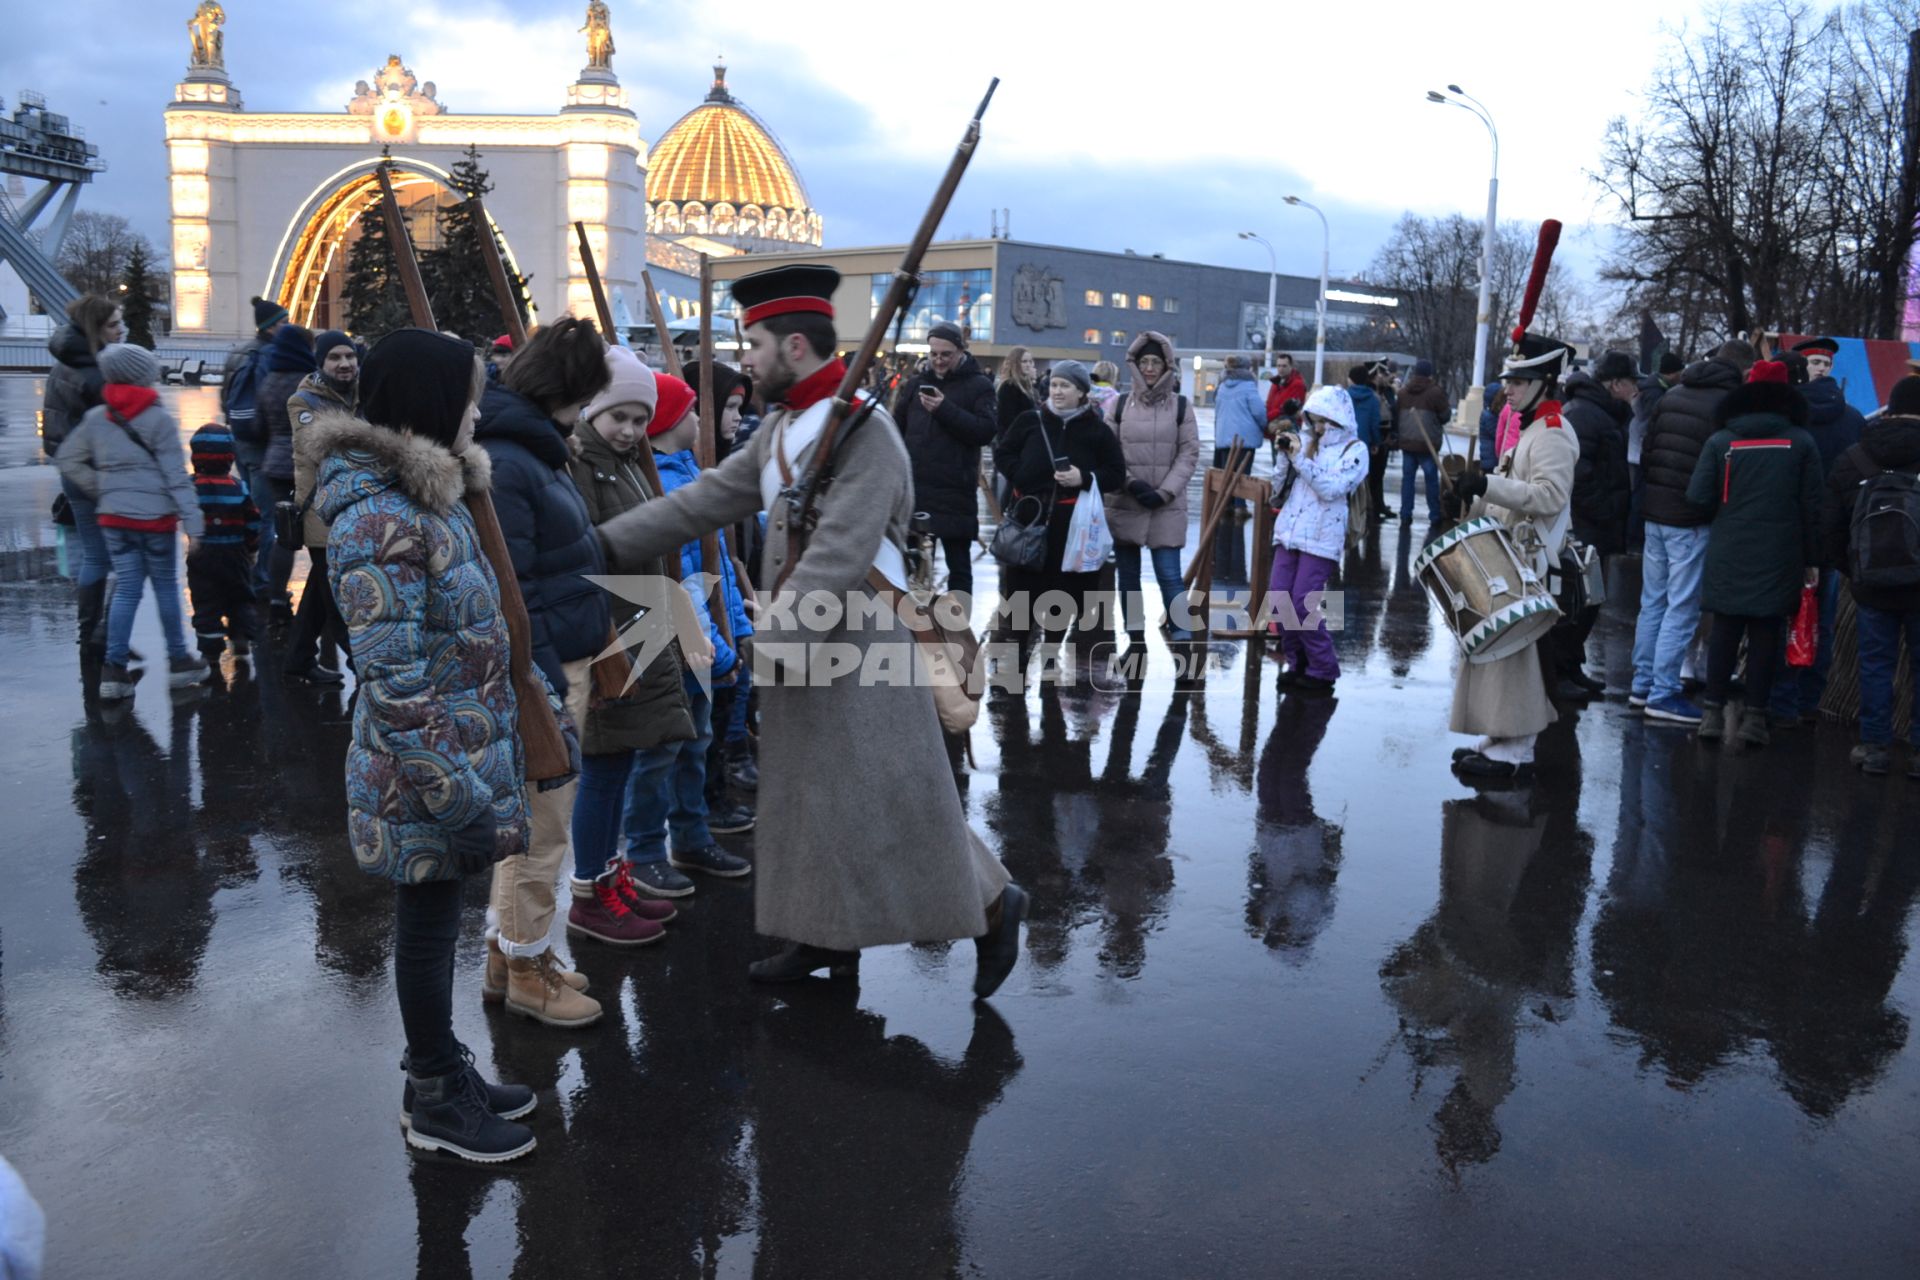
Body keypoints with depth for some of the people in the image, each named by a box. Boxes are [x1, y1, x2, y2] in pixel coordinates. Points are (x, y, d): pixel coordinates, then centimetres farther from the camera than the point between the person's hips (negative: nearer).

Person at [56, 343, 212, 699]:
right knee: (166, 586, 8)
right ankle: (179, 662, 17)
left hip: (113, 517, 4)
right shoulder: (159, 419, -9)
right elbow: (177, 476, -12)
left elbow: (67, 460, 11)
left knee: (126, 588, 8)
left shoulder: (95, 418, 6)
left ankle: (114, 670, 3)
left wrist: (101, 491, 15)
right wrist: (192, 524, -12)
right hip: (154, 516, -4)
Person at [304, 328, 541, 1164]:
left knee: (435, 920, 21)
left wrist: (488, 768, 20)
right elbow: (395, 683, -25)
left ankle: (442, 1069, 38)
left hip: (466, 750, 9)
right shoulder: (378, 521, -23)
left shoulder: (431, 494, 7)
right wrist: (462, 798, -22)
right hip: (424, 777, -8)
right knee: (428, 926, 8)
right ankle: (435, 1102, 27)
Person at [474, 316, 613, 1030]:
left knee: (531, 818, 20)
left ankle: (506, 955, 34)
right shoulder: (503, 464, -20)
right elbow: (507, 594, -23)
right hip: (540, 674, -10)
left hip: (565, 662, 10)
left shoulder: (533, 450, 12)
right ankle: (525, 970, 20)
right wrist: (544, 690, -22)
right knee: (544, 828, 3)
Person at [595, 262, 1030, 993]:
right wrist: (610, 544, 4)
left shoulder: (863, 429, -17)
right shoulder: (781, 429, 11)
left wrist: (778, 638, -27)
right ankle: (828, 935, 27)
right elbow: (707, 499, 10)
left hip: (858, 644, -9)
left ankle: (991, 906, 16)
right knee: (807, 791, 14)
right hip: (796, 639, 9)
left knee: (892, 797, -2)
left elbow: (840, 554, -25)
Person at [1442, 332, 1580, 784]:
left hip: (1527, 562, -11)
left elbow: (1550, 494, -25)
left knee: (1512, 653, -8)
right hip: (1507, 556, 11)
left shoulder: (1552, 433, -13)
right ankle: (1501, 738, 24)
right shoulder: (1529, 428, 18)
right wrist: (1470, 503, 6)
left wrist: (1487, 483, -27)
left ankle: (1514, 755, -4)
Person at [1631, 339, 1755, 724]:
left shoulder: (1671, 397, 9)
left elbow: (1645, 454, 13)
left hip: (1655, 513, 7)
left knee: (1653, 602, 14)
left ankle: (1643, 684, 20)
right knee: (1682, 609, -2)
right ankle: (1663, 695, 0)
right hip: (1692, 521, -7)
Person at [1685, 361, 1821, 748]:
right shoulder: (1801, 442, -1)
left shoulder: (1720, 440, -3)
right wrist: (1811, 559, 6)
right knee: (1766, 635, 5)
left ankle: (1713, 712, 9)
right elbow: (1812, 506, 0)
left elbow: (1698, 496, -8)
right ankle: (1755, 716, 6)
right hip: (1779, 558, 0)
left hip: (1729, 555, 0)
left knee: (1725, 631, 9)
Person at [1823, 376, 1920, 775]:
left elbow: (1829, 527, 5)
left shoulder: (1851, 460, 3)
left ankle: (1874, 745, 13)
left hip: (1871, 587, 2)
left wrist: (1848, 569, 16)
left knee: (1875, 665, 10)